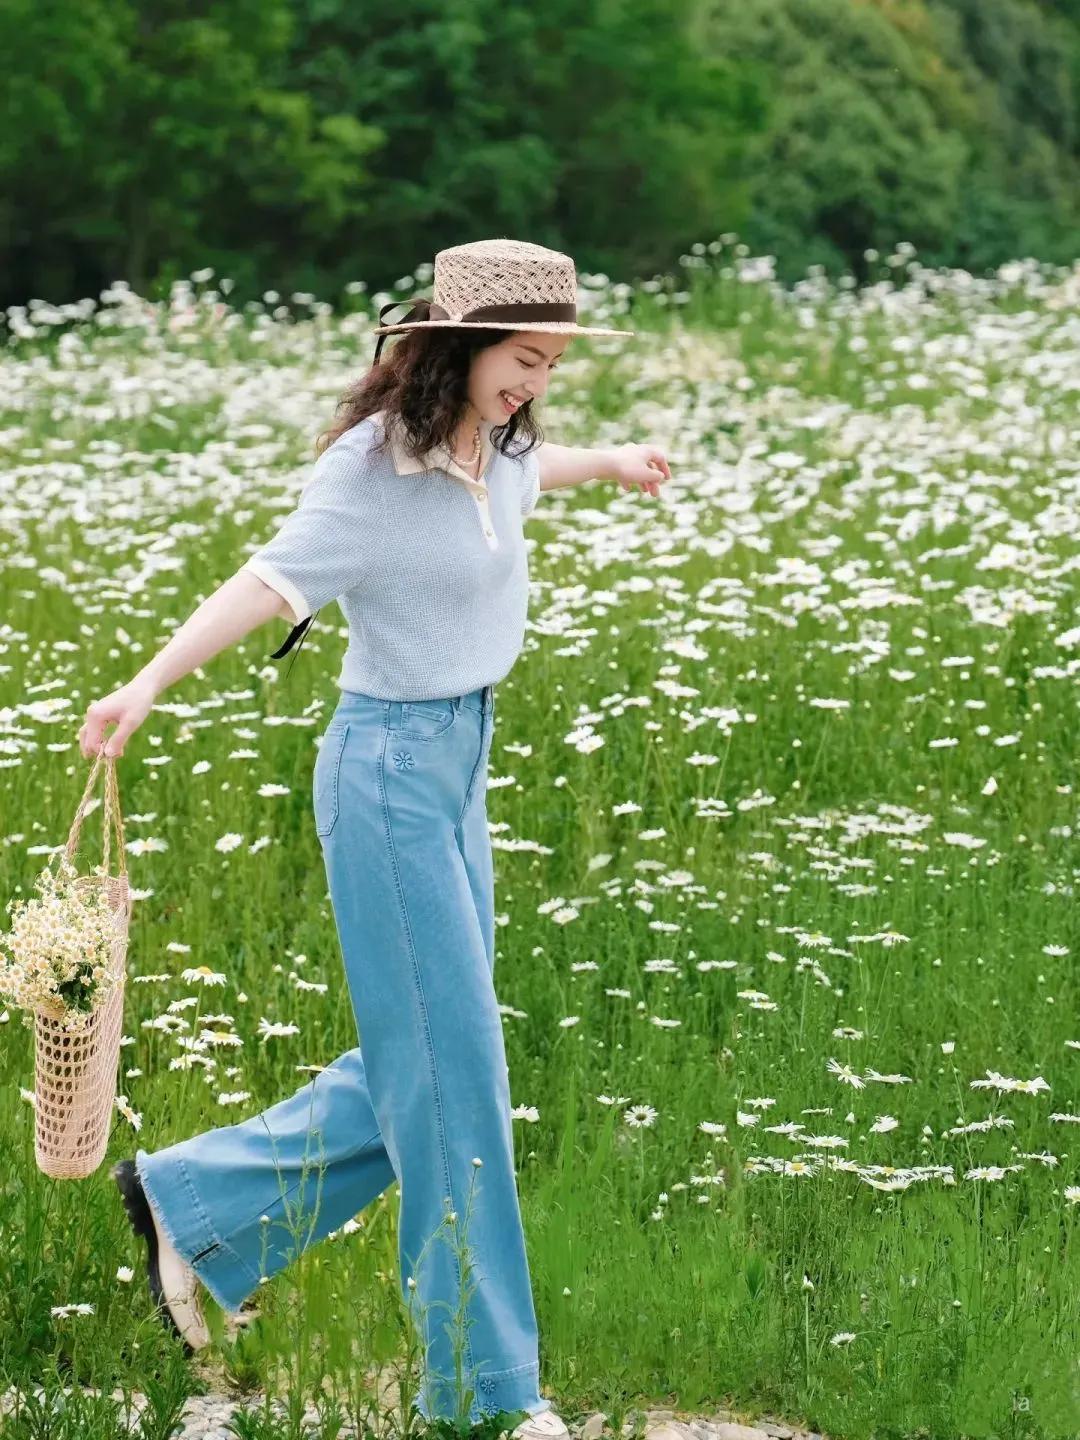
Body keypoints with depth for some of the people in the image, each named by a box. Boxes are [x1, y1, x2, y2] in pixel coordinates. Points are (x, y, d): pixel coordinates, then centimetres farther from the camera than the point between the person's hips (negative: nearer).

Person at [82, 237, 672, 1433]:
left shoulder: (490, 445, 3)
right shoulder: (376, 462, -19)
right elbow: (271, 578, -29)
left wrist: (608, 462, 48)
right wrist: (150, 682, -42)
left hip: (460, 762, 9)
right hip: (389, 768, -9)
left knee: (423, 1063, 13)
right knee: (450, 1067, -3)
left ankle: (191, 1204, 27)